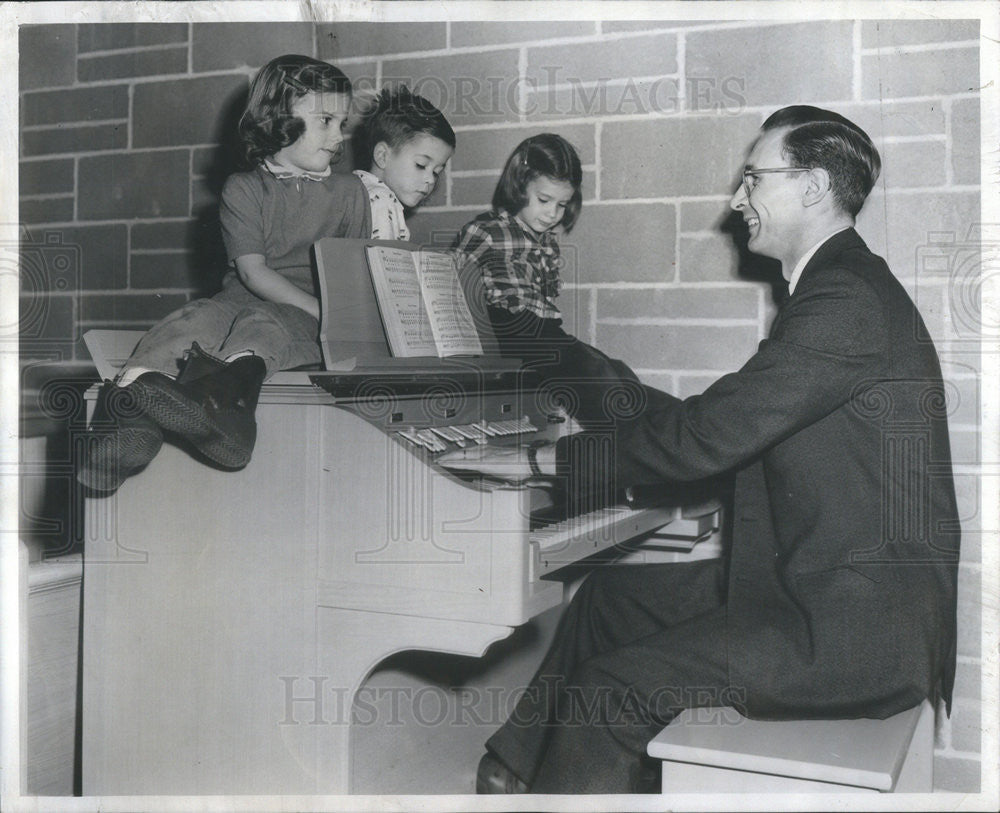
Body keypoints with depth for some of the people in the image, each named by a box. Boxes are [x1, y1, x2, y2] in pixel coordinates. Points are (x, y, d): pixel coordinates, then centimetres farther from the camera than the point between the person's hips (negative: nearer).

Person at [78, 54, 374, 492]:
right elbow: (253, 271, -3)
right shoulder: (244, 189, 7)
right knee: (191, 320, -30)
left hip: (306, 319, -2)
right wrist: (322, 310, -14)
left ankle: (225, 385, -70)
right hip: (246, 296, 2)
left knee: (263, 325, -36)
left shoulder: (348, 190, 15)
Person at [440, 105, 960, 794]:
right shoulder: (842, 288, 14)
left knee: (614, 691, -17)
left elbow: (706, 437, -24)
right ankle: (509, 777, 22)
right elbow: (726, 427, 17)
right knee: (608, 596, 12)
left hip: (859, 626, -10)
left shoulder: (849, 303, -19)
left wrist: (547, 460, -16)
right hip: (817, 582, 10)